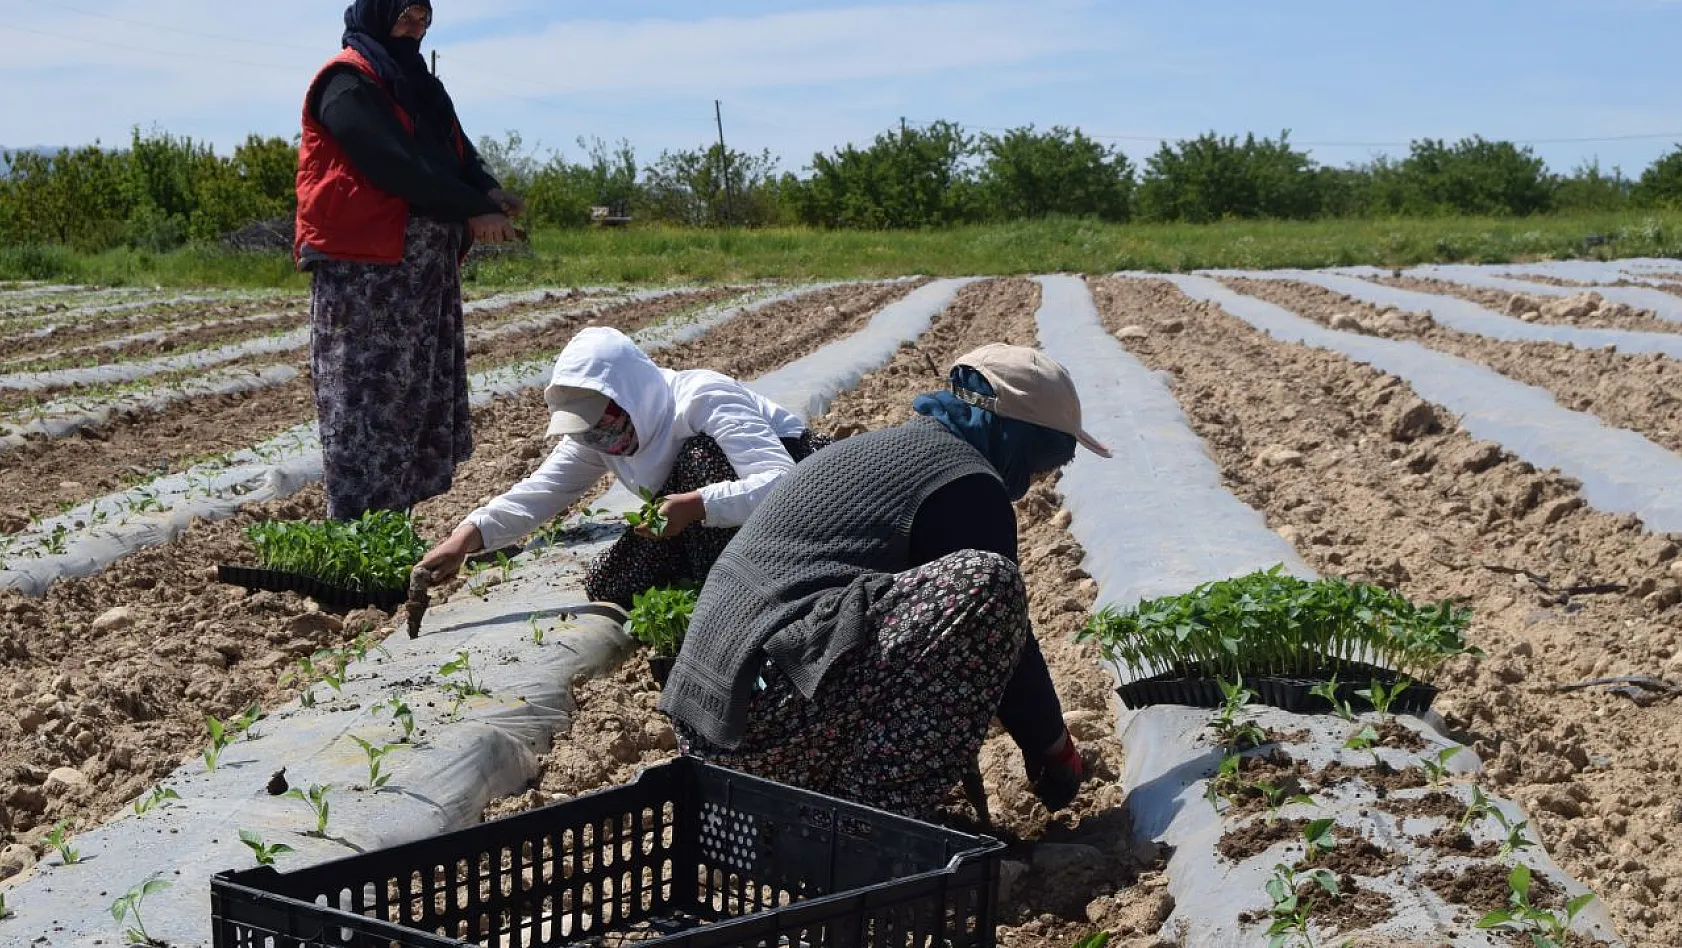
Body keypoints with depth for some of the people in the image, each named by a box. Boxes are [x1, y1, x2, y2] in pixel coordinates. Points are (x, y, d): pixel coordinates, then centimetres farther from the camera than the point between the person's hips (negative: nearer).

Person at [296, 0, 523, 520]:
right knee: (367, 401, -10)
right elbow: (395, 164, -18)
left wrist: (489, 193, -9)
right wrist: (472, 210, -17)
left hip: (427, 267, 9)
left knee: (418, 400, 8)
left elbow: (459, 154, 12)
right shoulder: (348, 82, -7)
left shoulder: (417, 83, 20)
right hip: (364, 268, -9)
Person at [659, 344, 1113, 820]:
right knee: (984, 583, -17)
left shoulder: (888, 445, 26)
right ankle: (874, 814, -14)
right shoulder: (968, 483, -4)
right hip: (771, 704, -10)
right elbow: (998, 633, -1)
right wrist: (1055, 751, 14)